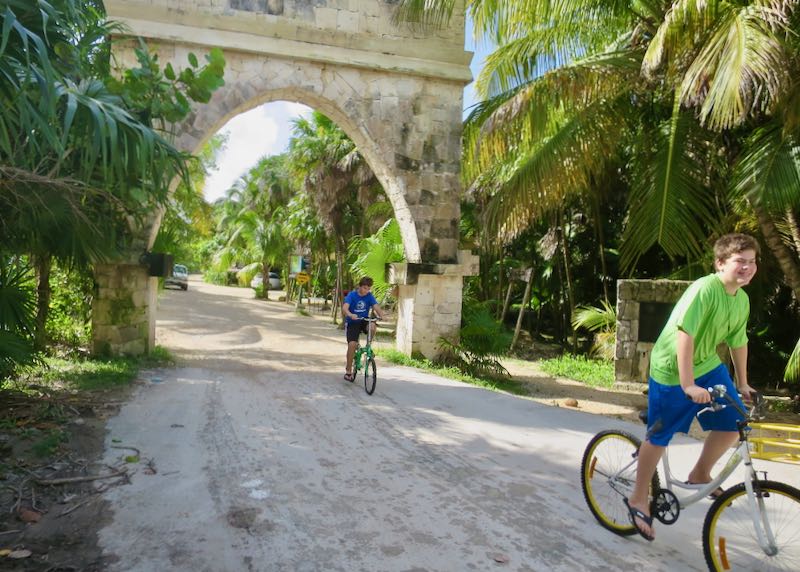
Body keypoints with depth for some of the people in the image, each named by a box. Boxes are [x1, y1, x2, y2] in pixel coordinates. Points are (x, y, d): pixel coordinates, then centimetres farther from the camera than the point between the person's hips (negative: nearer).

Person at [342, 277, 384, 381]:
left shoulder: (369, 296, -3)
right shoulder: (352, 295, -11)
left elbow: (376, 307, -15)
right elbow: (344, 308, -26)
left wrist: (381, 315, -37)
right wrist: (351, 315, -48)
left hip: (364, 321, 2)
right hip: (352, 323, -2)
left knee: (372, 326, -32)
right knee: (352, 344, -20)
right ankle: (348, 371, -6)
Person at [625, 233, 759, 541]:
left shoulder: (742, 300, 1)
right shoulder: (705, 289, -25)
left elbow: (738, 341, 15)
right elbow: (684, 336, -30)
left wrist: (742, 383, 21)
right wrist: (688, 385, -31)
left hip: (708, 365, 8)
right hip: (672, 370, -8)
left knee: (733, 423, 3)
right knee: (659, 437, 1)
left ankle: (700, 474, 27)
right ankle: (639, 499, 17)